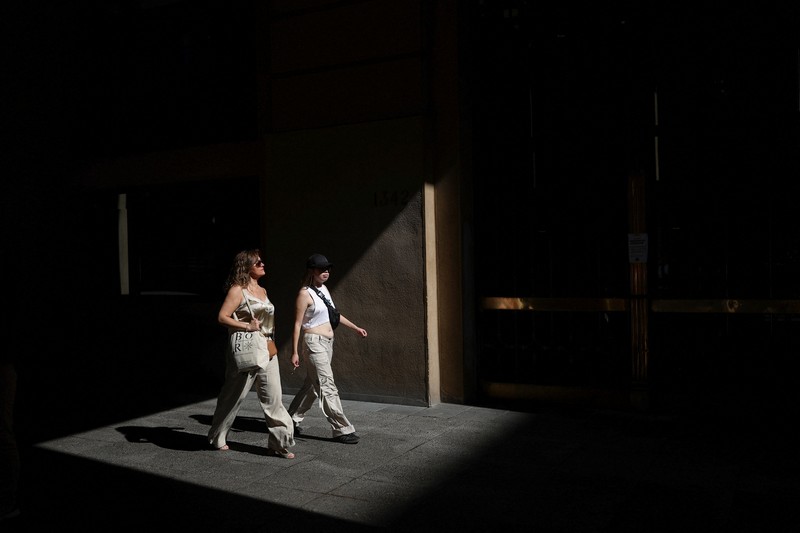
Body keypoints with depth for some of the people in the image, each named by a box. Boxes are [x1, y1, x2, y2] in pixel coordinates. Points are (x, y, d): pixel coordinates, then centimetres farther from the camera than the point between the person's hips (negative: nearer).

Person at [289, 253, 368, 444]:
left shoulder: (324, 288, 12)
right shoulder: (305, 294, -12)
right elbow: (297, 324, -11)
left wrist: (355, 328, 23)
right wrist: (295, 352, -13)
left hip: (327, 342, 9)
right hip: (314, 342, -9)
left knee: (312, 385, 14)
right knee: (327, 387, -8)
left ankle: (293, 420, 27)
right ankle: (342, 430, -6)